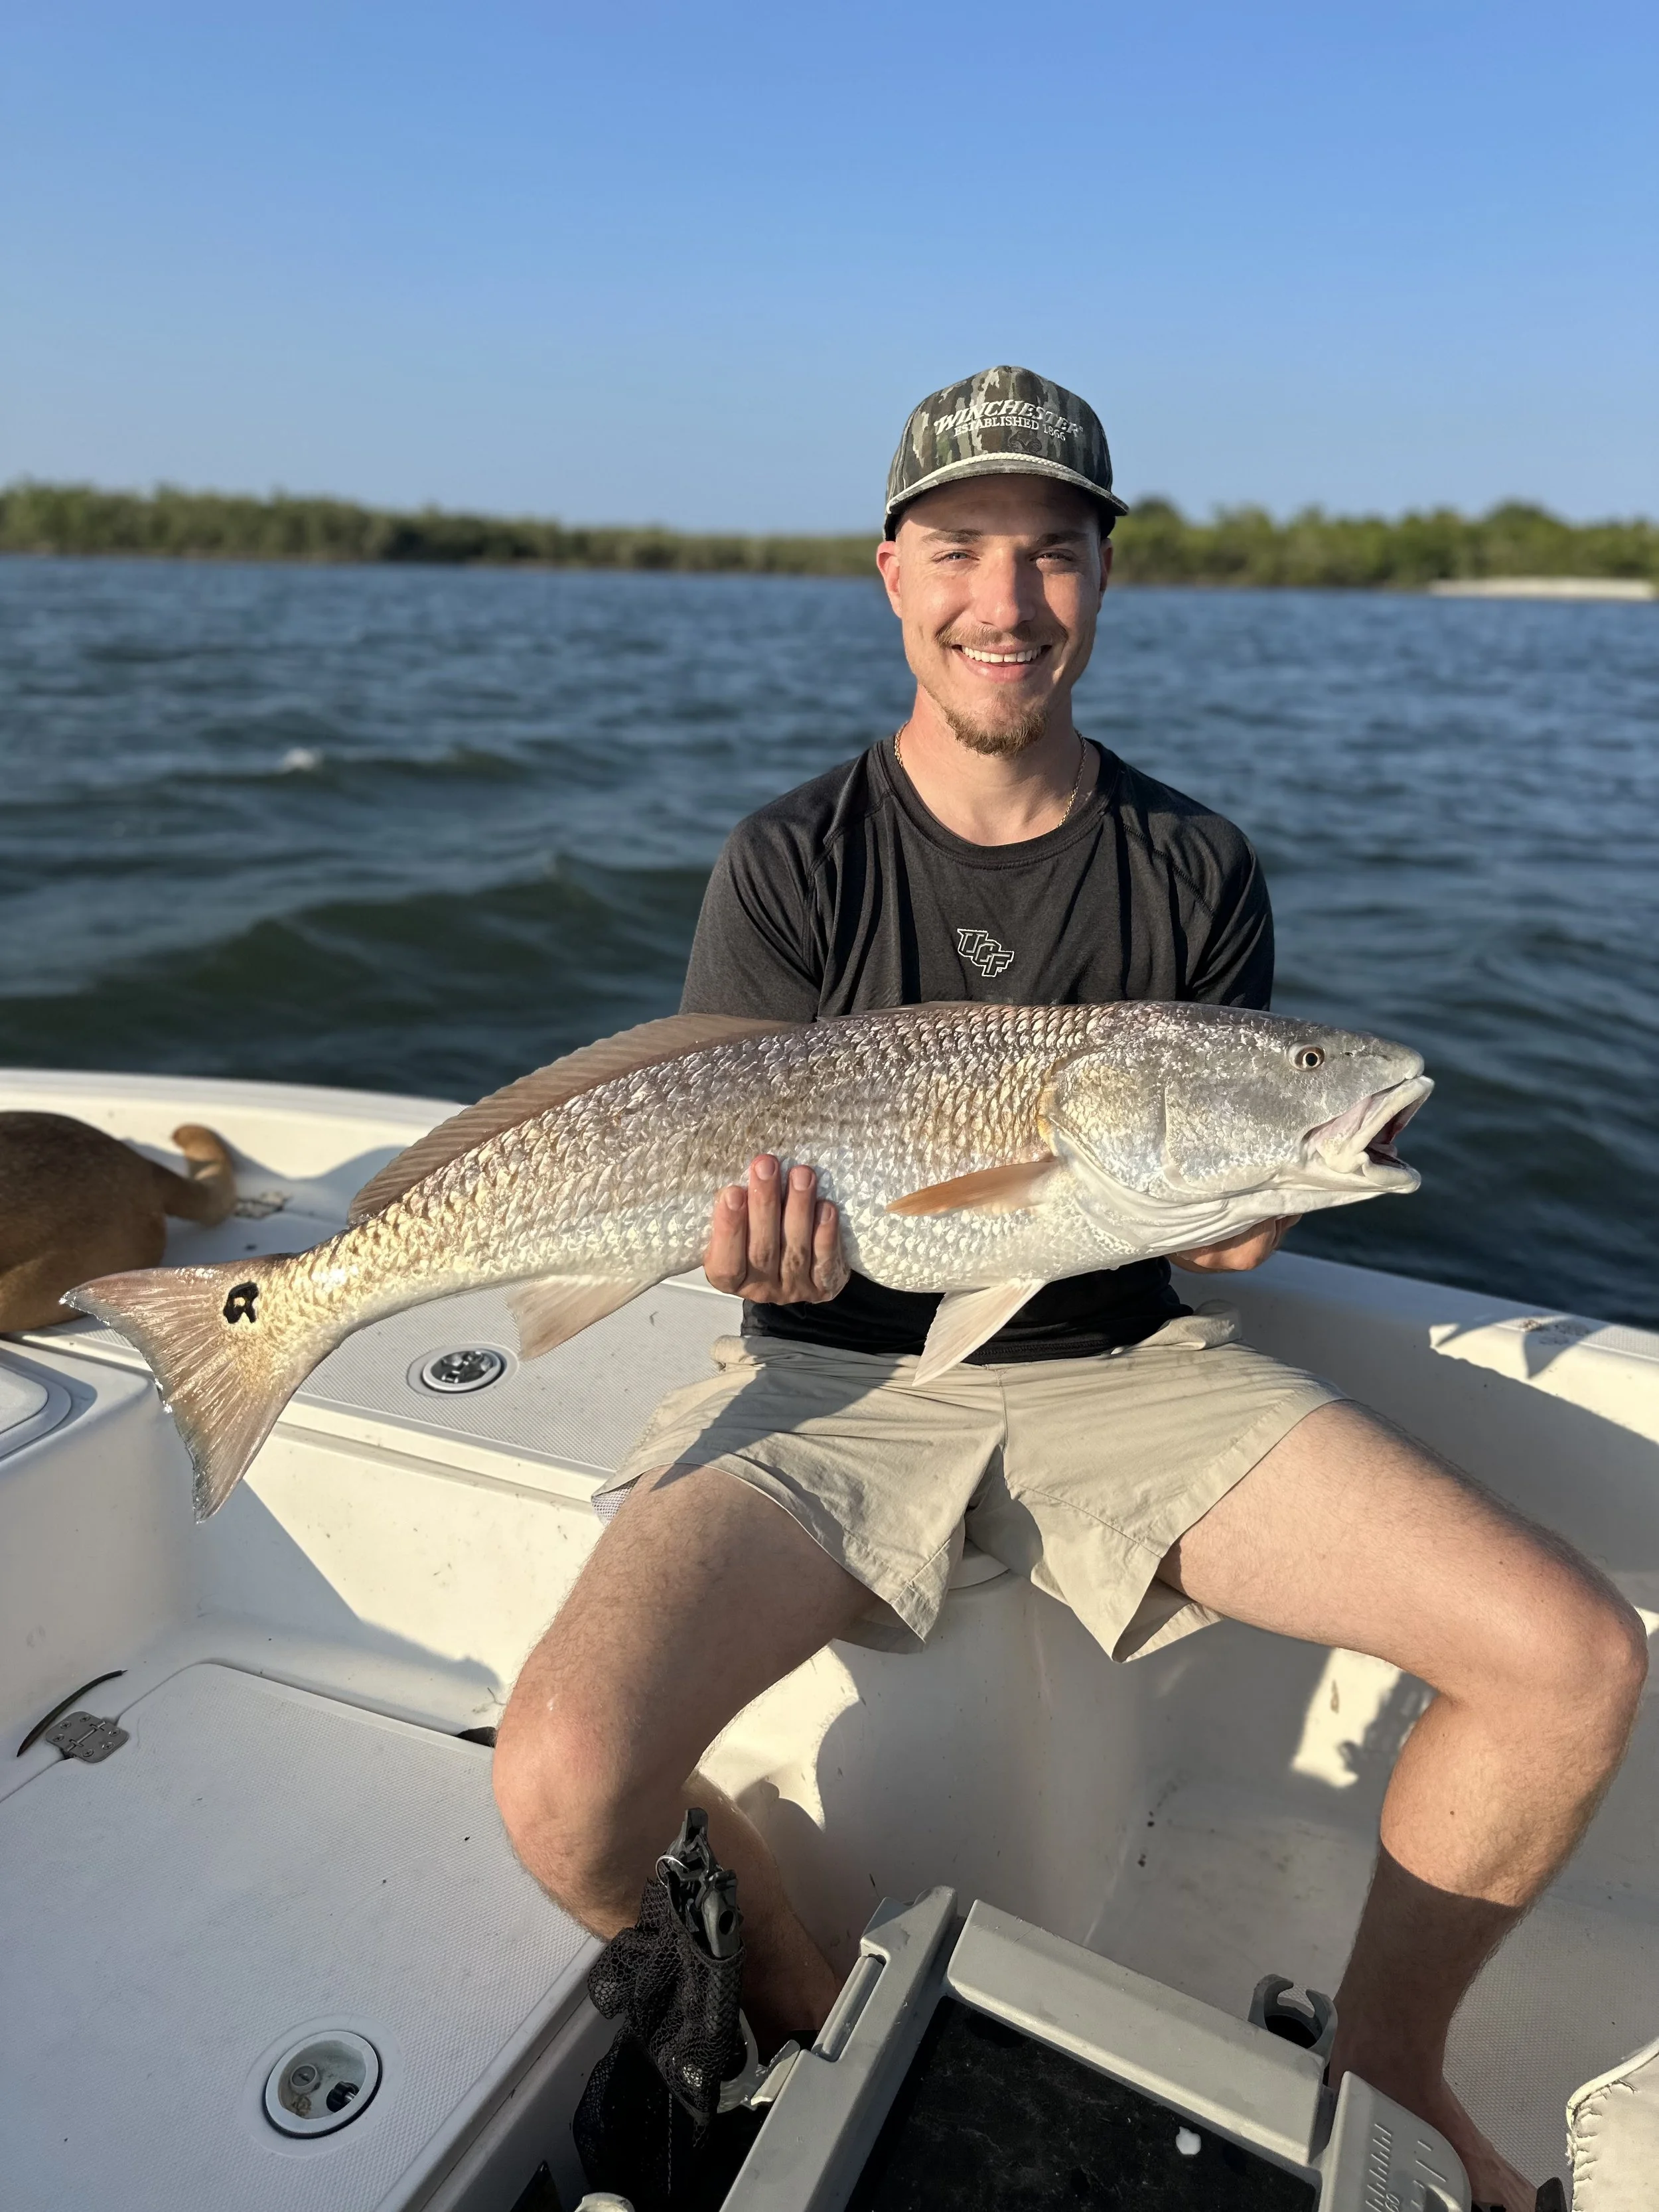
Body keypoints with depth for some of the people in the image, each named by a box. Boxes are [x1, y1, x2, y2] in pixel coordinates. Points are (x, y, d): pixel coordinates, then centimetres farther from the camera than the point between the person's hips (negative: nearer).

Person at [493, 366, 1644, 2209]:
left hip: (1118, 1369, 3)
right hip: (841, 1372, -1)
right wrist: (767, 1237, -26)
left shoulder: (1196, 872, 5)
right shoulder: (792, 864, -1)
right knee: (565, 1783, -26)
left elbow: (1231, 1231, 4)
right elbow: (752, 1170, -3)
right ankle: (809, 2020, 11)